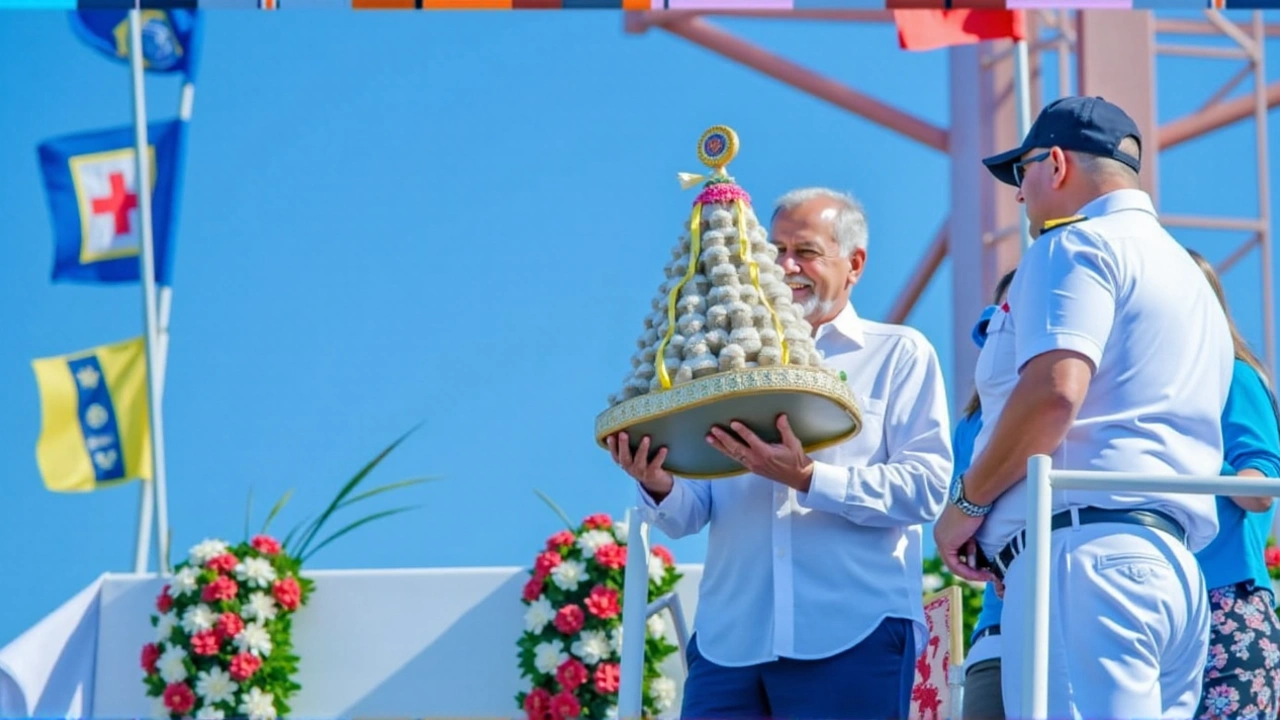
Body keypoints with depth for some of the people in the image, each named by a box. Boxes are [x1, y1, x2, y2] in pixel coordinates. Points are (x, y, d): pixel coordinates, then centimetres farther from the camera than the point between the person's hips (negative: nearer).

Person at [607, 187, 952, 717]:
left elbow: (926, 485, -6)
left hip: (853, 636, -3)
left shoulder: (899, 354, 9)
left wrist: (810, 479, -18)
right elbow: (690, 514, 15)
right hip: (729, 639, 4)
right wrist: (660, 488, -9)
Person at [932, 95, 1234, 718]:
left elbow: (1053, 391, -17)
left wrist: (968, 502, -5)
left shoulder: (1077, 246, 0)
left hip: (1088, 547, -10)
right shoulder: (1188, 275, 29)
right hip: (1175, 565, 10)